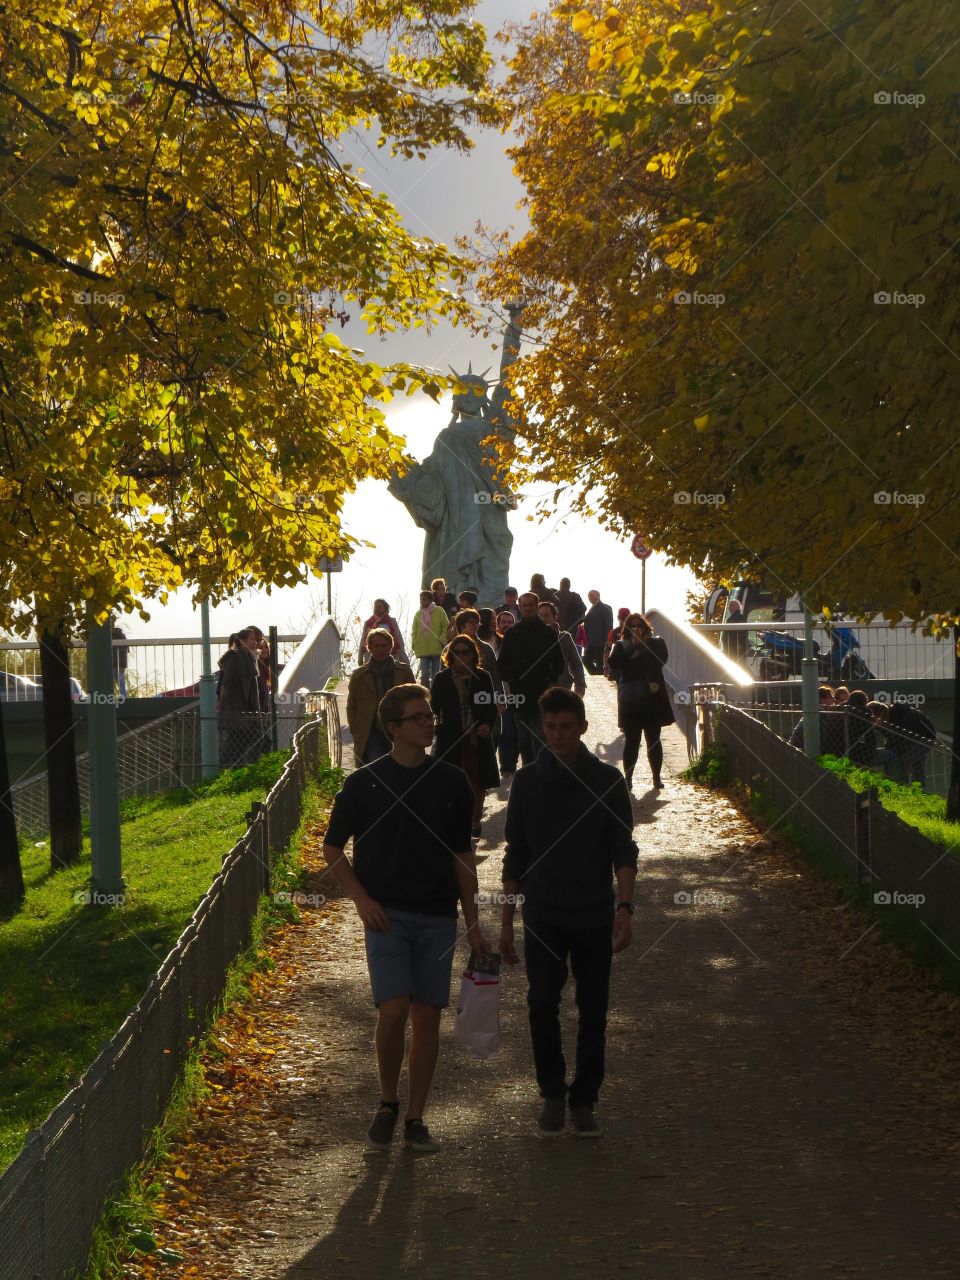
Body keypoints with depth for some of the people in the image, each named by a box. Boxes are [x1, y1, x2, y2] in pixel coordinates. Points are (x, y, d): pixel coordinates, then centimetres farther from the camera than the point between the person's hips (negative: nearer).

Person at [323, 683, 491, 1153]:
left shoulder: (451, 783, 6)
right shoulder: (365, 783, -2)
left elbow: (462, 854, 12)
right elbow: (332, 848, 6)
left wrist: (473, 923, 9)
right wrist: (362, 899, -5)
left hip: (437, 915, 3)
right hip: (386, 914, -3)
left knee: (428, 1015, 3)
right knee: (393, 1009, -14)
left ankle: (415, 1119, 14)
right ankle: (388, 1103, 9)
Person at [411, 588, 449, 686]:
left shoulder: (439, 611, -1)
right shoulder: (418, 614, 9)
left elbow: (446, 627, -1)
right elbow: (414, 631, 14)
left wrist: (442, 640, -10)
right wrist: (414, 644, 1)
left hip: (436, 649, -2)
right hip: (422, 650, 2)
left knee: (435, 675, 5)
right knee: (424, 675, -4)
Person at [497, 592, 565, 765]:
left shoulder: (548, 633, 3)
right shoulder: (512, 633, 8)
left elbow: (559, 663, 6)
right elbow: (502, 663, 12)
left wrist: (549, 679, -5)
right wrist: (509, 679, 0)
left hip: (541, 694, -2)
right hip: (519, 692, 3)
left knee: (540, 736, -8)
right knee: (523, 738, 8)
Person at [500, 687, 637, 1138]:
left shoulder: (607, 782, -1)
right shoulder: (527, 782, 3)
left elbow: (623, 851, -1)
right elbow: (515, 857, 9)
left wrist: (624, 907, -15)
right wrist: (506, 921, 7)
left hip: (594, 917, 0)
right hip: (542, 916, 0)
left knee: (593, 1012, 4)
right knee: (542, 1005, -7)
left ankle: (584, 1100, 17)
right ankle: (552, 1093, 11)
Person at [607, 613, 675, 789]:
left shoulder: (656, 643, 6)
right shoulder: (621, 646, 7)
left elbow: (661, 658, -13)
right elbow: (613, 663, -10)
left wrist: (643, 644, -9)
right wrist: (631, 647, -13)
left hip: (653, 698, 0)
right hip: (630, 700, 0)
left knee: (653, 740, 5)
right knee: (631, 740, 0)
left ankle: (657, 776, 12)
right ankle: (628, 777, 4)